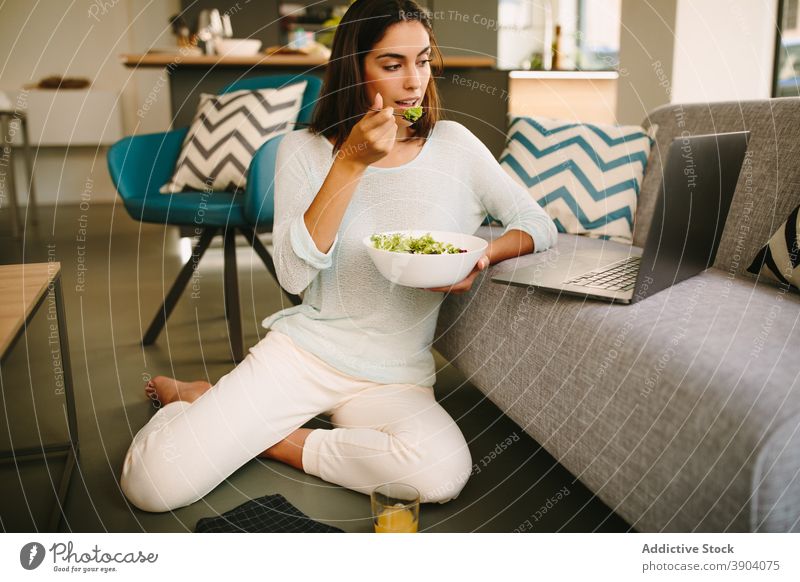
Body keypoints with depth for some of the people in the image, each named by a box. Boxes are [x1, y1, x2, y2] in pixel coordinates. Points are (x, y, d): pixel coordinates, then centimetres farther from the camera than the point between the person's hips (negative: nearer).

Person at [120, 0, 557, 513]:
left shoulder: (453, 145, 1)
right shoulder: (305, 151, -3)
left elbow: (539, 225, 5)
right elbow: (295, 274, -15)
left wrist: (484, 256, -17)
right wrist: (352, 162, -20)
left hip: (396, 375, 2)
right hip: (303, 349, -1)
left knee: (445, 472, -32)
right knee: (153, 481, -15)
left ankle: (277, 442, -7)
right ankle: (199, 401, 20)